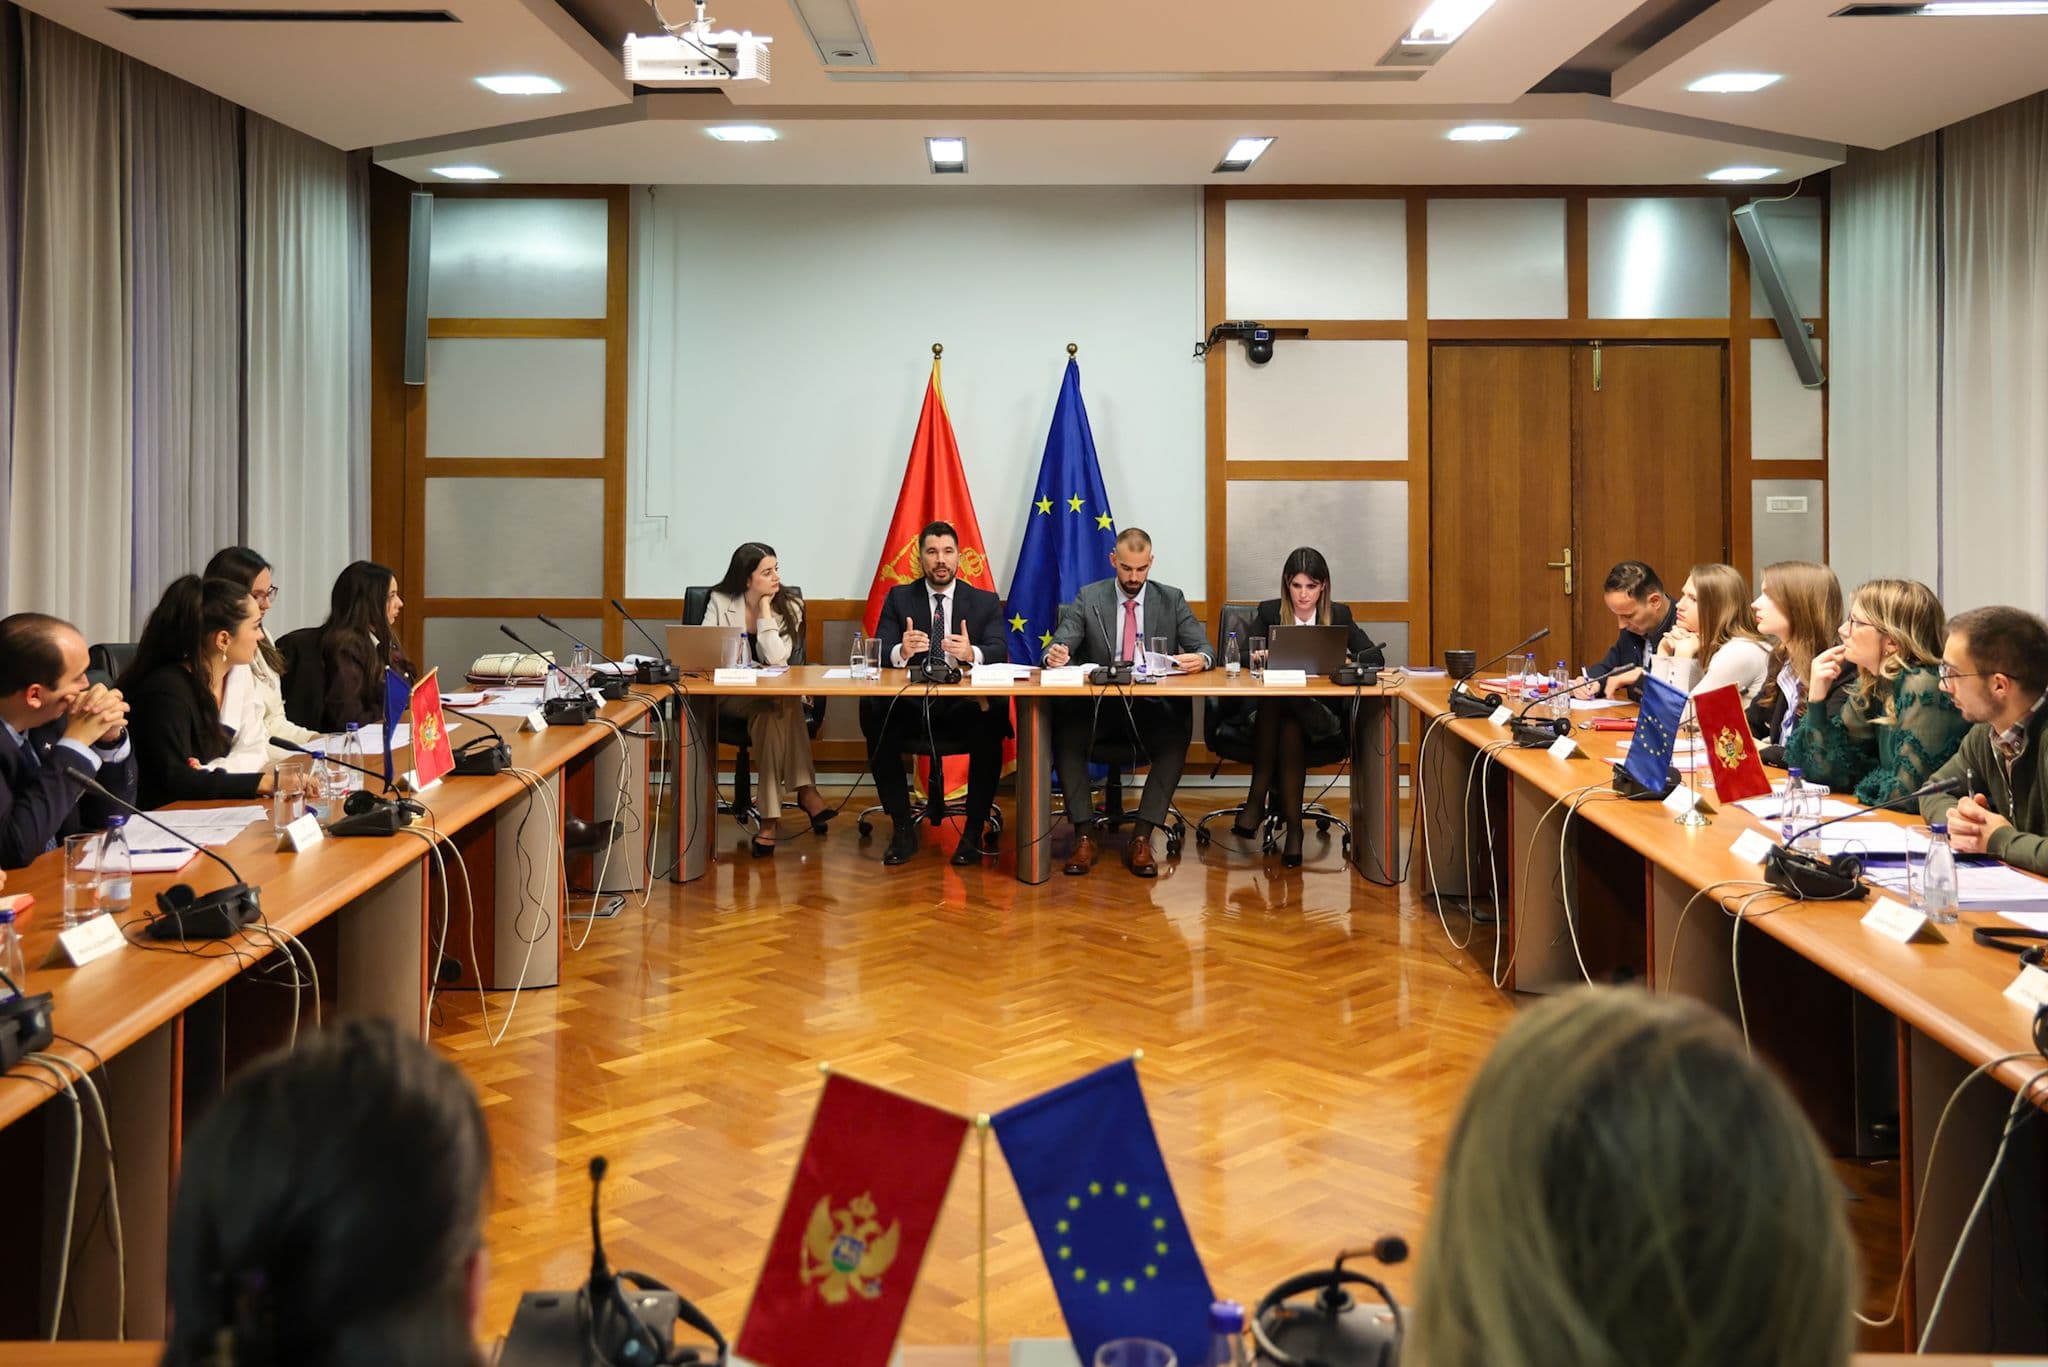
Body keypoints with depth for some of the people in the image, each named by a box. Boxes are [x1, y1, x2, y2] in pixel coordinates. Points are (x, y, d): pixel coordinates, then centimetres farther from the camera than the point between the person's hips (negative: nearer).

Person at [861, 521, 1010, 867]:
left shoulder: (985, 602, 10)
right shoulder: (899, 598, 10)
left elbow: (1000, 651, -5)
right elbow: (878, 653, -1)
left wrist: (972, 653, -29)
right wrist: (901, 652, -26)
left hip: (965, 708, 0)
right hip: (911, 705, 1)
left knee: (994, 720, -34)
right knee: (872, 711, -31)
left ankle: (974, 830, -19)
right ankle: (903, 828, -20)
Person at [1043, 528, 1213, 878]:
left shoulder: (1172, 599, 8)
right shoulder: (1088, 598, 7)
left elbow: (1204, 649, 2)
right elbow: (1059, 644, -2)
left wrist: (1201, 658, -24)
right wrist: (1055, 653, -28)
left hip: (1152, 705, 0)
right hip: (1099, 704, 0)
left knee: (1178, 731, -32)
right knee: (1064, 727, -31)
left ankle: (1142, 838, -26)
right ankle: (1085, 835, -24)